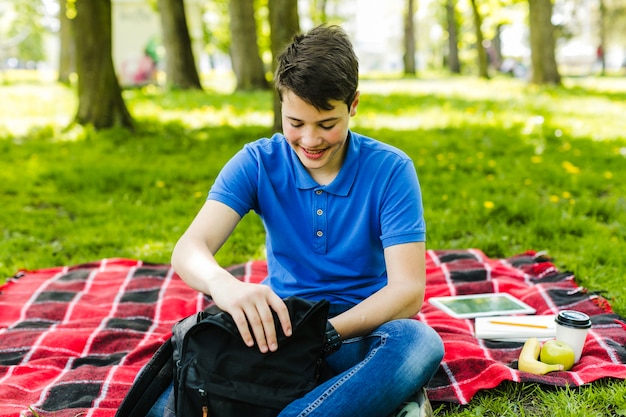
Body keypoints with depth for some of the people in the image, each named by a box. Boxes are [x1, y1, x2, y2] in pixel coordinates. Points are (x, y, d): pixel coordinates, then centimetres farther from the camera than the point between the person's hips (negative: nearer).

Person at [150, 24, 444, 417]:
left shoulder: (391, 170, -8)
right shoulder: (257, 163, -3)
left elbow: (408, 289, -14)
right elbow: (189, 249, -15)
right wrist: (222, 283, -41)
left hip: (361, 329, -1)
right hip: (279, 324, 1)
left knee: (418, 342, -37)